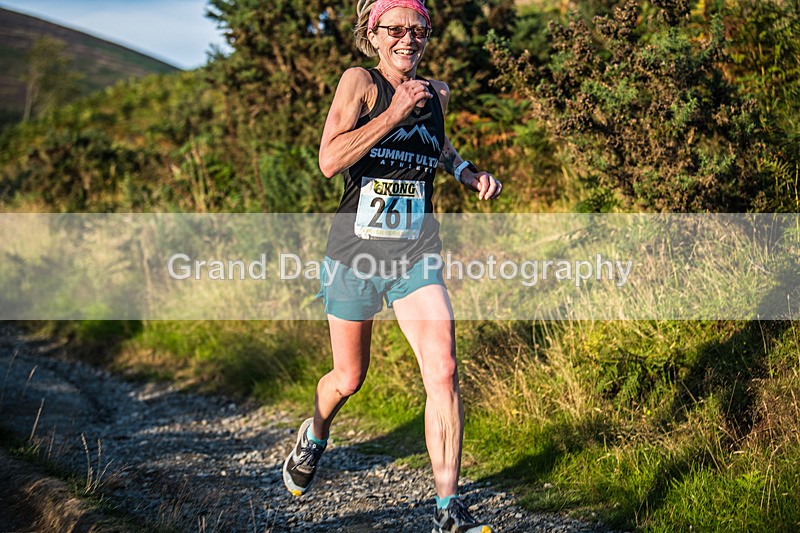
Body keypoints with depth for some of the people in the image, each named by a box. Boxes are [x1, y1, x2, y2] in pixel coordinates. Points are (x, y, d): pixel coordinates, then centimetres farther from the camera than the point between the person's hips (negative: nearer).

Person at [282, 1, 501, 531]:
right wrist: (395, 113, -23)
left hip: (417, 257, 3)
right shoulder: (360, 82, -7)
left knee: (443, 372, -15)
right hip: (355, 254, -2)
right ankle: (314, 437, 49)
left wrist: (471, 173, 12)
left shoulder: (437, 93, 7)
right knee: (349, 378, 13)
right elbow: (330, 160, -21)